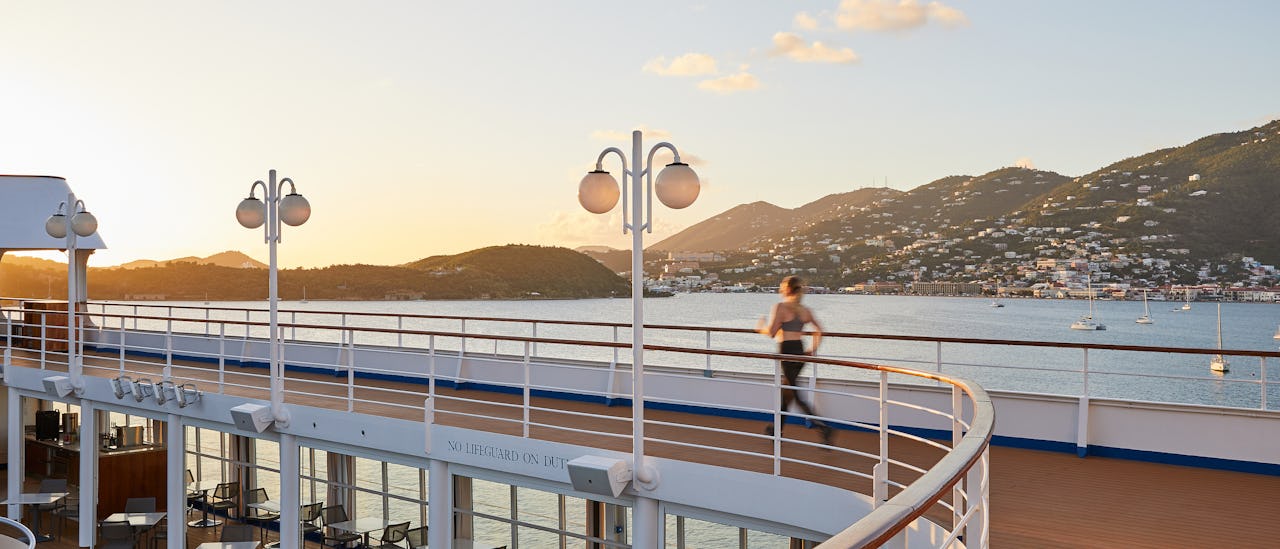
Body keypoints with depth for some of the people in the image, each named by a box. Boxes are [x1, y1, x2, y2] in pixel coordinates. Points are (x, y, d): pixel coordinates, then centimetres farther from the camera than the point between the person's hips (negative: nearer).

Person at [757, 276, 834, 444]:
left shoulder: (780, 307, -10)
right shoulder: (805, 310, 9)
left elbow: (771, 332, -14)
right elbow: (819, 330, 7)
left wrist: (761, 327, 5)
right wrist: (814, 348, 14)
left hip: (787, 352, -7)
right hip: (801, 352, 7)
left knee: (796, 396, -4)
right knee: (787, 391, 20)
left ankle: (823, 426, -17)